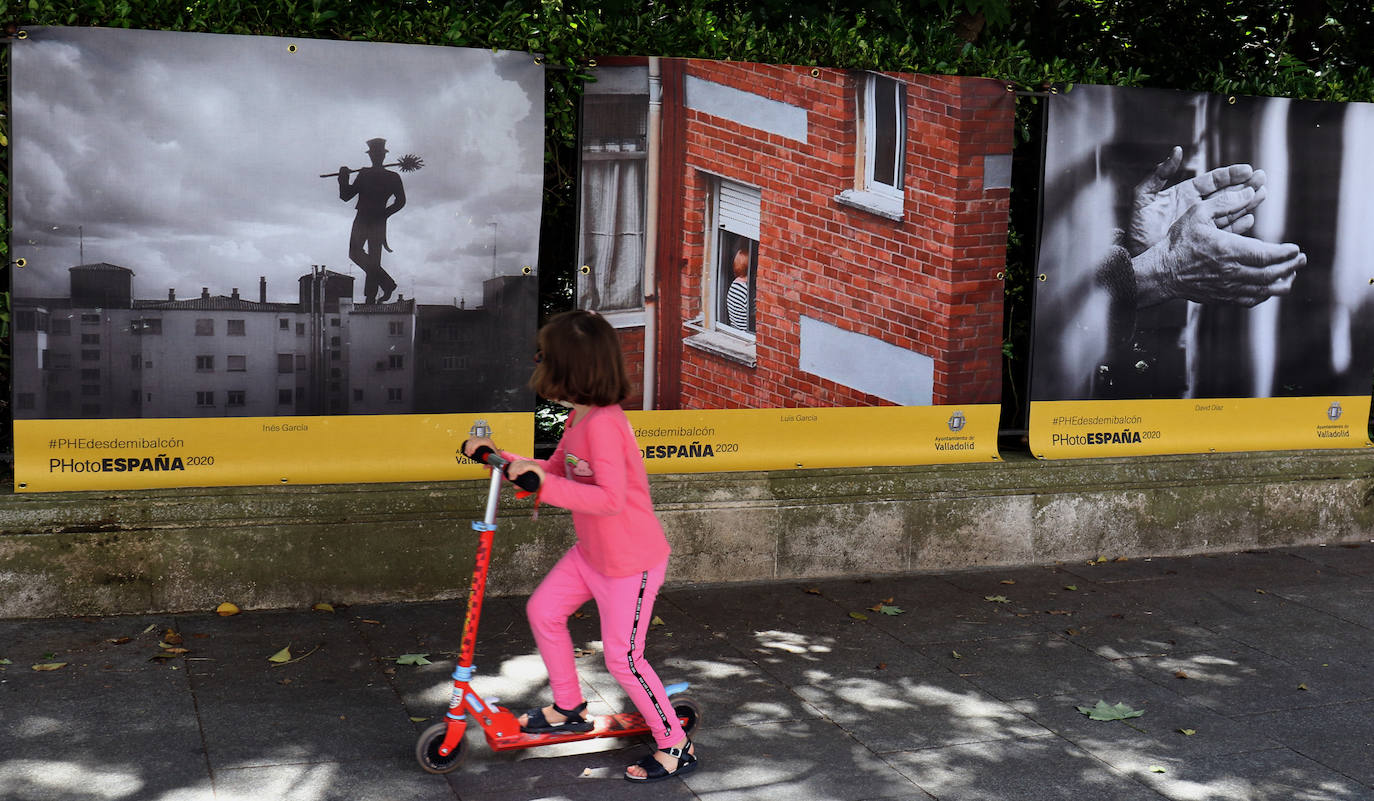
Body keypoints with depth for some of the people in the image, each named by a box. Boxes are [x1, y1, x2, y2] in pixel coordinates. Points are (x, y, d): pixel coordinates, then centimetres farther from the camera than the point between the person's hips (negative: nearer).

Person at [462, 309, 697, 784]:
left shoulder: (603, 424, -29)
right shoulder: (578, 418, 2)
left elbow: (611, 499, -36)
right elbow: (554, 472, 14)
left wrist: (546, 486, -39)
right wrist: (502, 459, 5)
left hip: (631, 561, -10)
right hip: (591, 552, 10)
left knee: (622, 658, -3)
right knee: (543, 611, 15)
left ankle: (676, 747, 14)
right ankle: (568, 709, 33)